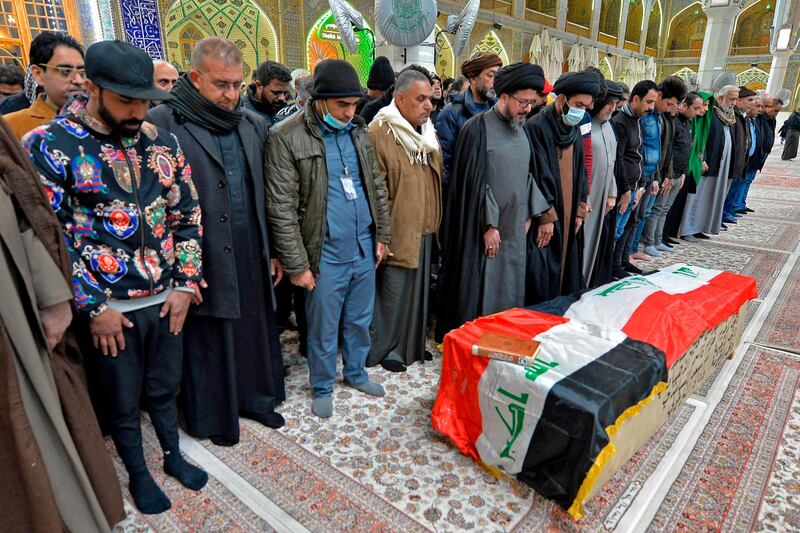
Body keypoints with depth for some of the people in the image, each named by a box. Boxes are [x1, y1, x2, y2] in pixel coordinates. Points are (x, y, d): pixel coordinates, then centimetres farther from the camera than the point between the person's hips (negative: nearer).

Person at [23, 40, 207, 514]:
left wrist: (185, 283, -2)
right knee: (122, 402, 16)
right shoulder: (49, 145, -10)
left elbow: (188, 214, 4)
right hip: (109, 308, -3)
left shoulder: (162, 142, 1)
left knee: (164, 388, 21)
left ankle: (174, 455, 44)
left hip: (166, 298, 3)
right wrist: (93, 307, -12)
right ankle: (138, 473, 39)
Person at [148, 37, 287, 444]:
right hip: (202, 258, -4)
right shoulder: (163, 124, -9)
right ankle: (212, 415, 32)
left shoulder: (253, 125, 8)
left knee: (254, 327, 16)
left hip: (251, 253, 5)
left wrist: (274, 250, 10)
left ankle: (255, 397, 39)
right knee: (208, 337, 11)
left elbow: (267, 194, 10)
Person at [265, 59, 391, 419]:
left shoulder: (358, 131, 6)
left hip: (364, 249, 5)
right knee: (323, 329, 12)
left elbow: (377, 187, 13)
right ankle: (322, 387, 35)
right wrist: (296, 264, -13)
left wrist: (382, 235, 11)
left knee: (360, 320, 20)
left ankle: (355, 373, 43)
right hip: (326, 255, -5)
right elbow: (281, 210, -13)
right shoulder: (287, 139, -13)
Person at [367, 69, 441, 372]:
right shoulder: (379, 133, -14)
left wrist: (434, 223, 17)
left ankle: (413, 344, 35)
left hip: (424, 232, 8)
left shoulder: (426, 131, 11)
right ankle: (385, 349, 24)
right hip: (397, 234, -7)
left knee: (418, 291, 18)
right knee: (393, 295, 4)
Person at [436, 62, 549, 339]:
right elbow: (474, 181, -15)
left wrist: (528, 214, 11)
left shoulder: (521, 129, 11)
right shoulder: (478, 128, -11)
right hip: (483, 228, -7)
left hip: (515, 227, 7)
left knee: (509, 290, 15)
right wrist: (489, 224, -16)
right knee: (479, 292, 1)